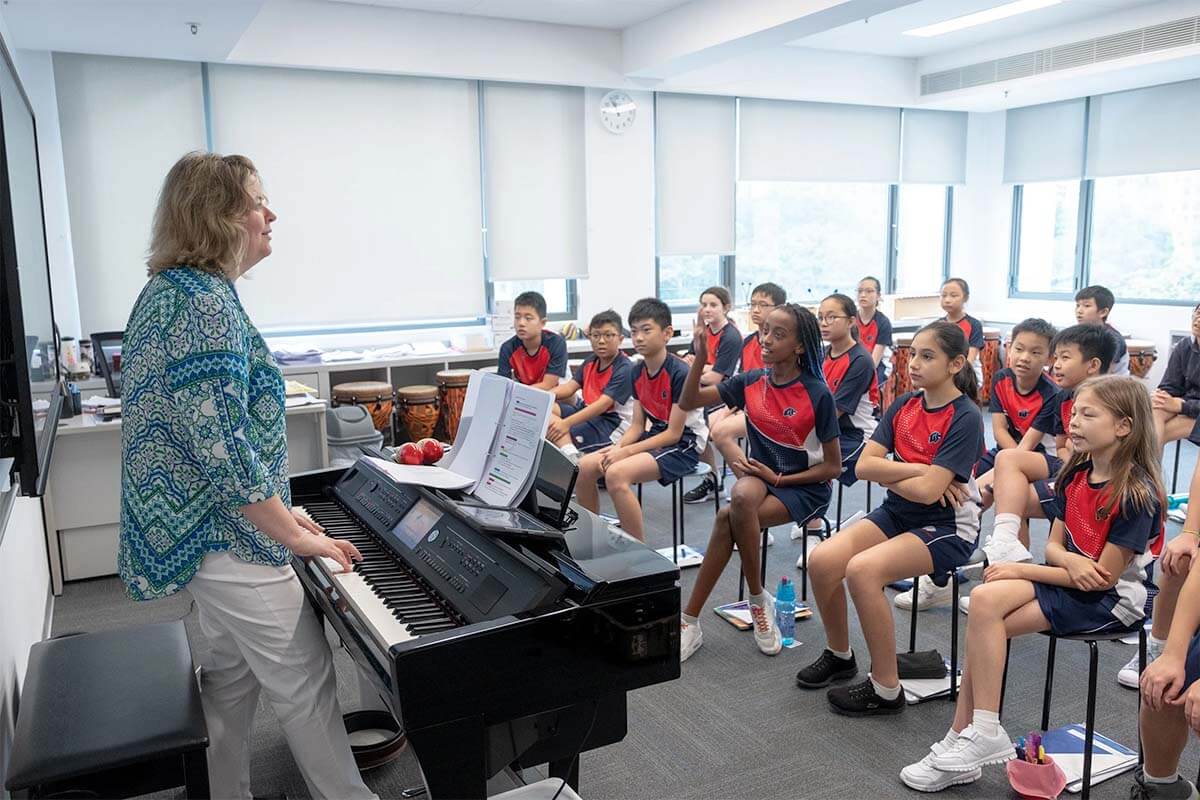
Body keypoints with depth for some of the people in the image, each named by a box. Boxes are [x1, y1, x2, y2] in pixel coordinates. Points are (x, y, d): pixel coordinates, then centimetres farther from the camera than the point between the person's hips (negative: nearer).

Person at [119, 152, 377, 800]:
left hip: (201, 527, 10)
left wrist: (280, 506, 15)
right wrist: (297, 536, -17)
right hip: (232, 536, -10)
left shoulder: (170, 290, 11)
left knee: (231, 675, 21)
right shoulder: (205, 302, -21)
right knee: (305, 688, 3)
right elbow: (222, 447, -26)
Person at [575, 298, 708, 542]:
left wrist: (626, 451, -21)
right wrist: (617, 447, -12)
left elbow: (674, 433, -18)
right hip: (654, 437, 8)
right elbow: (637, 425, 8)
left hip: (684, 444, -8)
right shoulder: (637, 372, 6)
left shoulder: (680, 373, -18)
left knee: (616, 474, -30)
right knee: (583, 467, -7)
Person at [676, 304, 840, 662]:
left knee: (728, 518, -29)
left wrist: (779, 478, -15)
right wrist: (700, 356, -17)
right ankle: (759, 599, -17)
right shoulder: (751, 381, -2)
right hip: (760, 477, 4)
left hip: (805, 487, -4)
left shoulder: (817, 395, -14)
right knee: (741, 495, -33)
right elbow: (688, 402, -4)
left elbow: (833, 467, -9)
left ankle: (690, 621, -11)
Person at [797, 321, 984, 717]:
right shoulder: (903, 405, 4)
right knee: (821, 559, -15)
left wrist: (887, 472, -9)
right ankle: (839, 655, 12)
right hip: (897, 513, 6)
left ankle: (886, 690, -12)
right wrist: (919, 470, -15)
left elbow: (929, 491, -23)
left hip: (947, 526, -6)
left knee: (863, 569, -30)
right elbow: (864, 465, -5)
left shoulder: (965, 418, -15)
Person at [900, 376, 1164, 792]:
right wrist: (1070, 560, -17)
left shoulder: (1136, 493, -17)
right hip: (1069, 582, 7)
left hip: (1112, 600, -7)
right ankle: (966, 739, -15)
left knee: (986, 610, -26)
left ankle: (983, 735, -15)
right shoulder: (1076, 474, 6)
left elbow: (1104, 577, -18)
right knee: (985, 600, -19)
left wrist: (1021, 571, -17)